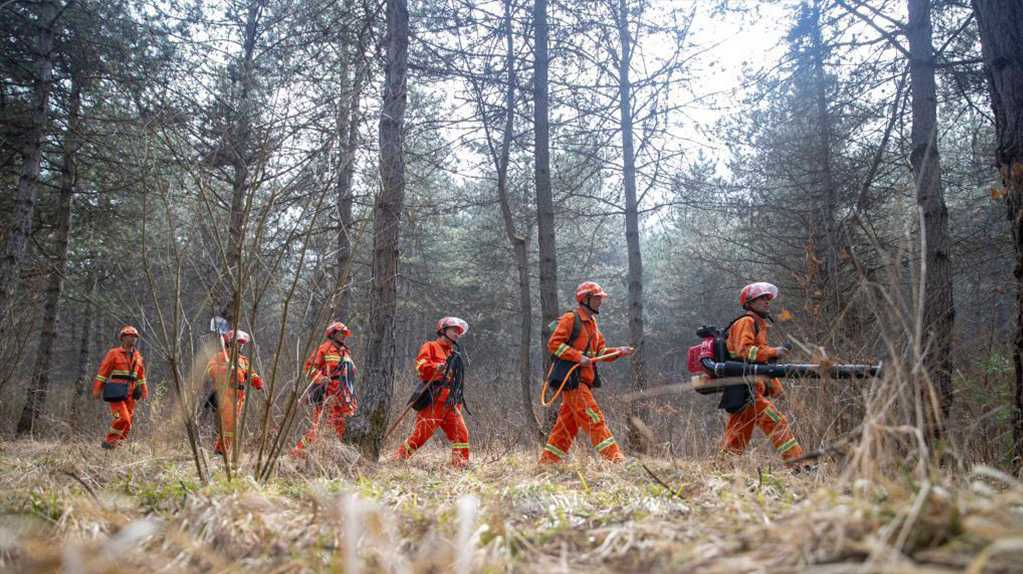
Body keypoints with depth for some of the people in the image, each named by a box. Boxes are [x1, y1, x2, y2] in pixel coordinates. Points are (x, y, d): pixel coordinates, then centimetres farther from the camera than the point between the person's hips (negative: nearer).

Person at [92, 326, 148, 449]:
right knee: (123, 419, -17)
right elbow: (102, 372, -3)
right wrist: (96, 390, -7)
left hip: (129, 394, 6)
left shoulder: (137, 356, 14)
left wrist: (144, 391, 16)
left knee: (128, 421, 3)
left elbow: (141, 375, 20)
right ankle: (108, 442, -1)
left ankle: (116, 444, 16)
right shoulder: (114, 353, -1)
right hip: (115, 393, -6)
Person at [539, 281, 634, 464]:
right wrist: (578, 356, -20)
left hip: (584, 380, 9)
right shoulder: (570, 319, -8)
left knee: (568, 423, 11)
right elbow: (553, 344, -15)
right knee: (594, 418, -11)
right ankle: (614, 457, -12)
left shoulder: (592, 323, 21)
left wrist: (619, 352, 1)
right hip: (571, 379, -9)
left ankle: (548, 460, 17)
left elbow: (601, 351, 18)